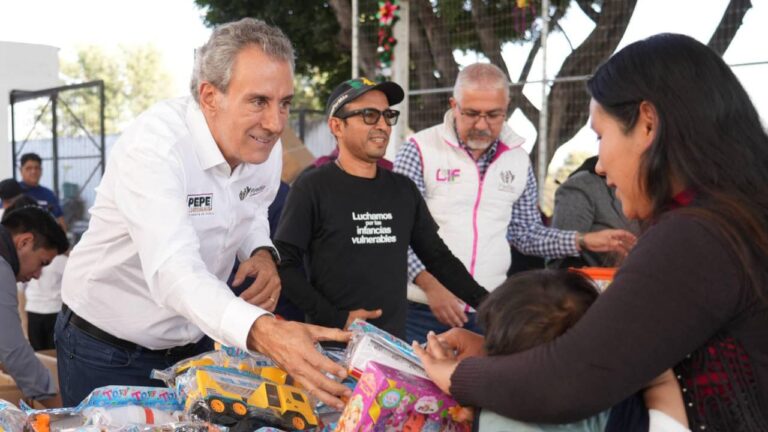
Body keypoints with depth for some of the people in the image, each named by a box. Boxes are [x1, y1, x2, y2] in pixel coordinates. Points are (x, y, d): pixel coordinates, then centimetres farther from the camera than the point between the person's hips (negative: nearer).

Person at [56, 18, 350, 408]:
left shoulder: (265, 147, -8)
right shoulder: (154, 144, -30)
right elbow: (172, 269, -43)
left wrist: (262, 254, -12)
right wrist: (261, 330, -60)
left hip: (193, 344, 6)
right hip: (108, 353, -6)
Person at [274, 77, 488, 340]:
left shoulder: (403, 190, 9)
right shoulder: (312, 188, -6)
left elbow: (439, 256, 13)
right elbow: (285, 265, -10)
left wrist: (487, 304, 2)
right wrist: (335, 319, -18)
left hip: (393, 342, 5)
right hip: (333, 343, -5)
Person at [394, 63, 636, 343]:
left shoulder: (518, 161, 8)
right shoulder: (420, 150, -6)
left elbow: (527, 234, 16)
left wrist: (583, 242, 4)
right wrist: (428, 282, -20)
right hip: (422, 311, -3)